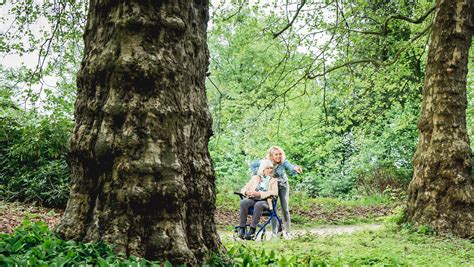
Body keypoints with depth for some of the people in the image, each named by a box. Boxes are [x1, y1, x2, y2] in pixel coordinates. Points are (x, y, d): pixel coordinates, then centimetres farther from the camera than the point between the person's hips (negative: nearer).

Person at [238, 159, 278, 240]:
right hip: (252, 199, 2)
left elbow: (275, 192, -3)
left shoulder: (273, 180, 17)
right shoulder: (255, 178, 23)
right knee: (243, 202, -33)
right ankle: (241, 228, -32)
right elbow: (243, 189, 17)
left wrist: (259, 194, -16)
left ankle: (252, 230, -37)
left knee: (258, 205, -38)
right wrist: (247, 192, -9)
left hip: (264, 201, -2)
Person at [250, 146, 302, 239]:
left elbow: (290, 166, -49)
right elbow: (253, 165, -11)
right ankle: (274, 232, 10)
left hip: (283, 186, 0)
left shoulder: (284, 162, -28)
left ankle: (286, 231, 14)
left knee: (285, 209, 0)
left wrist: (295, 168, -72)